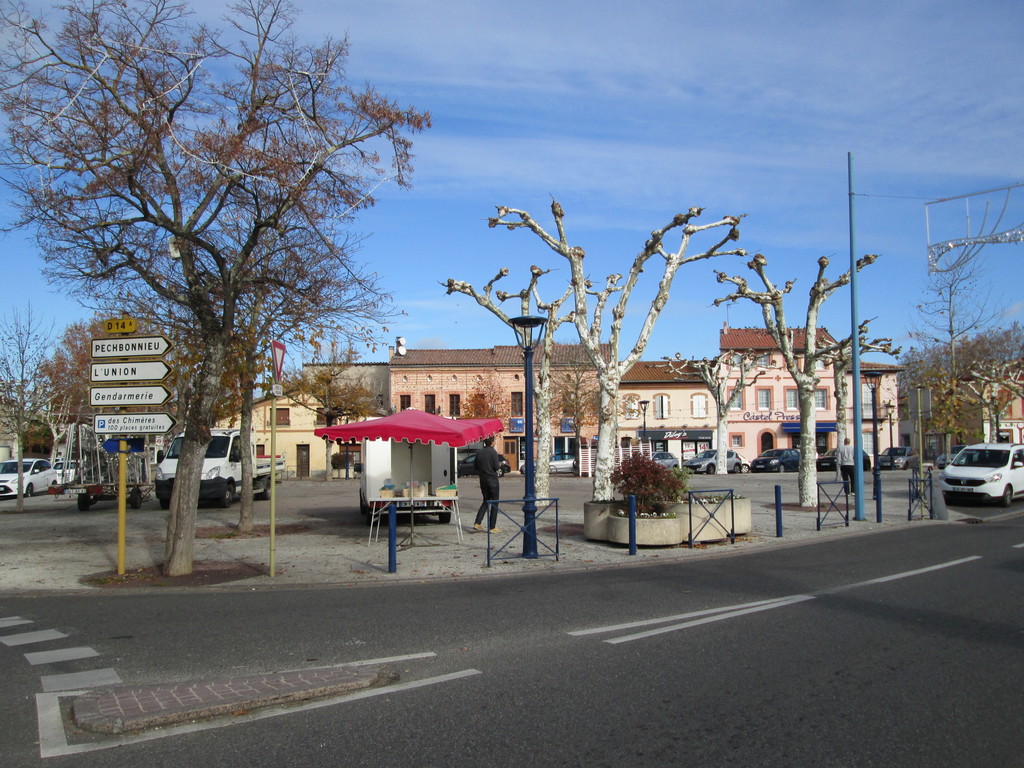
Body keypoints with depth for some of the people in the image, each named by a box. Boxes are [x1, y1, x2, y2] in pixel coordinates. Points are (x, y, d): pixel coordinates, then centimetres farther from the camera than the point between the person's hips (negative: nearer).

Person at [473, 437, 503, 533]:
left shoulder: (479, 452, 4)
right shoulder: (493, 452, -13)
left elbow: (475, 465, 8)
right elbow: (497, 467, -16)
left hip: (483, 480, 6)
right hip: (492, 479, -6)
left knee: (486, 501, 18)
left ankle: (477, 523, 7)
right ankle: (492, 527, 2)